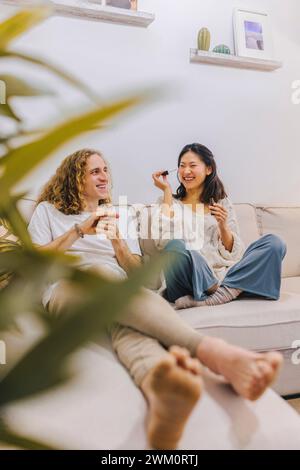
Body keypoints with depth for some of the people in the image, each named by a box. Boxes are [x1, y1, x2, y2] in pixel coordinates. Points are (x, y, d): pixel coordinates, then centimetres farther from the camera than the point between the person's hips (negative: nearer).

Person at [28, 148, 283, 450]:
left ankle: (159, 390, -77)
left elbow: (137, 272, 20)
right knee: (98, 272, -40)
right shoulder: (48, 210, 21)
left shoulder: (118, 215, 29)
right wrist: (79, 230, -1)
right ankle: (211, 352, -63)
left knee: (127, 321, -38)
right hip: (67, 289, -2)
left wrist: (118, 242, -1)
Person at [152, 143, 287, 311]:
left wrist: (222, 225, -7)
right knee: (175, 246, -35)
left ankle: (218, 295, -26)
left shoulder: (223, 203, 19)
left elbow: (233, 252, 13)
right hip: (188, 282, -3)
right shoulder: (168, 202, 14)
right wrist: (167, 191, -1)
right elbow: (163, 240, -8)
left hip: (224, 274, 3)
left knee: (275, 243, -15)